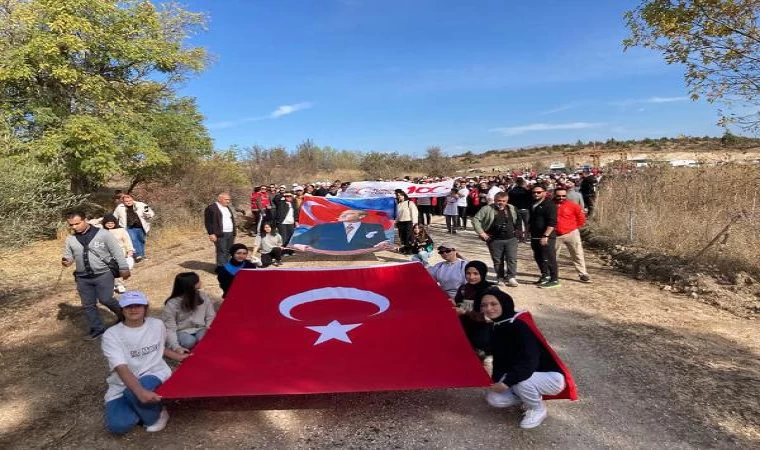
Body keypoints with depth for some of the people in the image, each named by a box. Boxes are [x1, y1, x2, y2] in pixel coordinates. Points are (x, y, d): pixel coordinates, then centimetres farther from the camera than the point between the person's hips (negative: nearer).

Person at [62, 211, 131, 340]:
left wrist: (123, 268, -8)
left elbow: (117, 251, -5)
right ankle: (97, 329, 24)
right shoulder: (70, 240, 5)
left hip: (104, 274, -5)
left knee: (105, 300, -13)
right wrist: (66, 261, -9)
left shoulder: (103, 234, -7)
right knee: (88, 305, 9)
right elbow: (68, 256, 16)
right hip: (83, 278, 5)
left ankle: (122, 313, 16)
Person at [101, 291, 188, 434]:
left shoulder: (157, 325, 0)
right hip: (122, 386, 0)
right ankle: (148, 408, 5)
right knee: (117, 426, -24)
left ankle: (155, 415, -3)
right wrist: (140, 392, -39)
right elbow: (122, 369, -25)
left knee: (132, 394, -33)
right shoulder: (111, 335, -13)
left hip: (155, 375, 1)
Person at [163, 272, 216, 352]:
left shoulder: (202, 296, -5)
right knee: (188, 341, -36)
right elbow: (169, 328, -15)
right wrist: (176, 347, -27)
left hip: (200, 330, 2)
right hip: (182, 332, -2)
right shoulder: (172, 304, -16)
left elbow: (210, 316, 2)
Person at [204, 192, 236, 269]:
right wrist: (211, 234, -16)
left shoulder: (228, 208, 20)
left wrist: (234, 232, 20)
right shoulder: (211, 208, -6)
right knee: (222, 252, -9)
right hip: (220, 235, -8)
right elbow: (208, 222, -10)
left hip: (230, 234, 8)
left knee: (228, 252, 9)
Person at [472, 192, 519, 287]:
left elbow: (516, 221, 24)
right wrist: (481, 232, -12)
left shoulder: (512, 208, 7)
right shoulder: (487, 209, -7)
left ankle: (511, 277, 6)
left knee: (512, 259, -3)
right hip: (495, 240, -2)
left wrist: (516, 230, 11)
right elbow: (475, 219, -8)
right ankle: (501, 277, 23)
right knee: (497, 260, 8)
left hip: (511, 239, 2)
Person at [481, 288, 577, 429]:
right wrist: (496, 380, -12)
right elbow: (499, 358, 2)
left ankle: (538, 410, -4)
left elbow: (529, 362, -34)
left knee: (519, 381, -36)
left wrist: (507, 382, -36)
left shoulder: (520, 325, -27)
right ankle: (531, 397, 14)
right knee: (493, 399, -8)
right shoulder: (497, 328, -1)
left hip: (552, 377, -7)